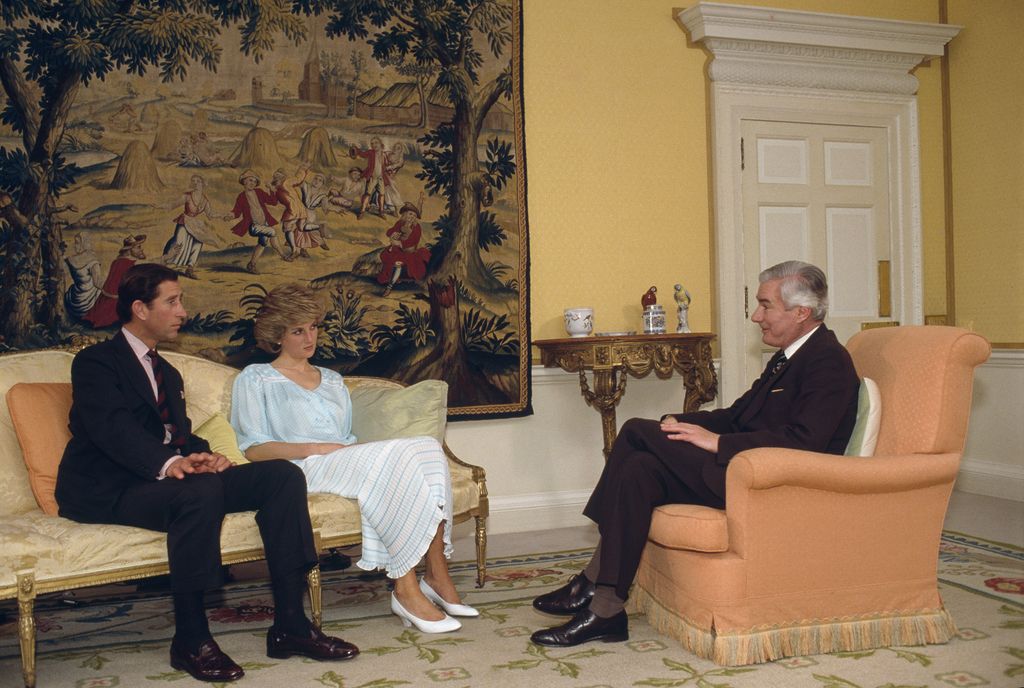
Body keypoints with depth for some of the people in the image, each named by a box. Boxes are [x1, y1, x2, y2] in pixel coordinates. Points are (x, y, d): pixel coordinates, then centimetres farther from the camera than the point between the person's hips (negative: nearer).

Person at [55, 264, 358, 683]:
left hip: (164, 478, 8)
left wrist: (202, 456, -7)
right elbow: (113, 427, -19)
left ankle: (290, 625, -17)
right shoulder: (96, 362, -1)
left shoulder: (167, 373, 26)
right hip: (109, 491, -8)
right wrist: (168, 463, -37)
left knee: (283, 476, -12)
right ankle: (190, 640, -26)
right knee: (200, 490, -39)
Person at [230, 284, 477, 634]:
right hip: (301, 470, -6)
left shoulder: (333, 380, 30)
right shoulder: (255, 379, 11)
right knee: (392, 458, -34)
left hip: (347, 460, 6)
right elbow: (253, 449, -1)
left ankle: (437, 575, -29)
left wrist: (356, 448, 1)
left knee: (427, 447, -24)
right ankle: (406, 589, -34)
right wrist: (315, 448, -13)